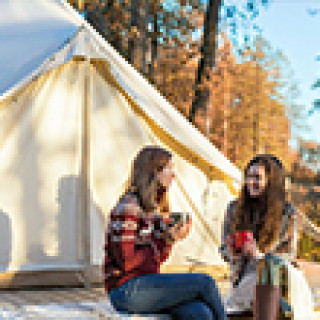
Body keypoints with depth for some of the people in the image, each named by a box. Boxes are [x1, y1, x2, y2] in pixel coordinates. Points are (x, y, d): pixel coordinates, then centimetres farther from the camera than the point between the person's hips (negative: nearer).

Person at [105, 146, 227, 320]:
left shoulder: (155, 209, 17)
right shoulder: (128, 208, -12)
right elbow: (127, 261, -16)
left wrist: (171, 238, -1)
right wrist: (167, 240, -15)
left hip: (147, 283, 8)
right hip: (127, 291, -8)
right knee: (205, 282, -16)